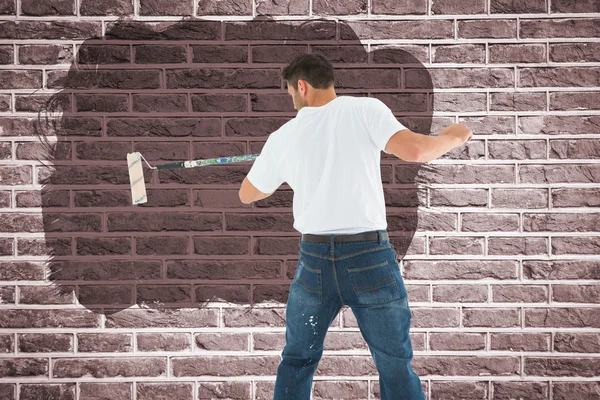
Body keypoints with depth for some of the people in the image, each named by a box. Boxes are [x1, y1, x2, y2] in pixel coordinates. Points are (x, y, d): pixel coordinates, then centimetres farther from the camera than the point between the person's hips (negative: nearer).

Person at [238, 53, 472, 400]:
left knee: (297, 361, 19)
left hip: (315, 258, 2)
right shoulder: (366, 109, -3)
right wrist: (452, 137, 3)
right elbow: (413, 150, -17)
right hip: (370, 255, -2)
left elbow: (247, 195, 20)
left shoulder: (282, 138, 7)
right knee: (396, 366, 6)